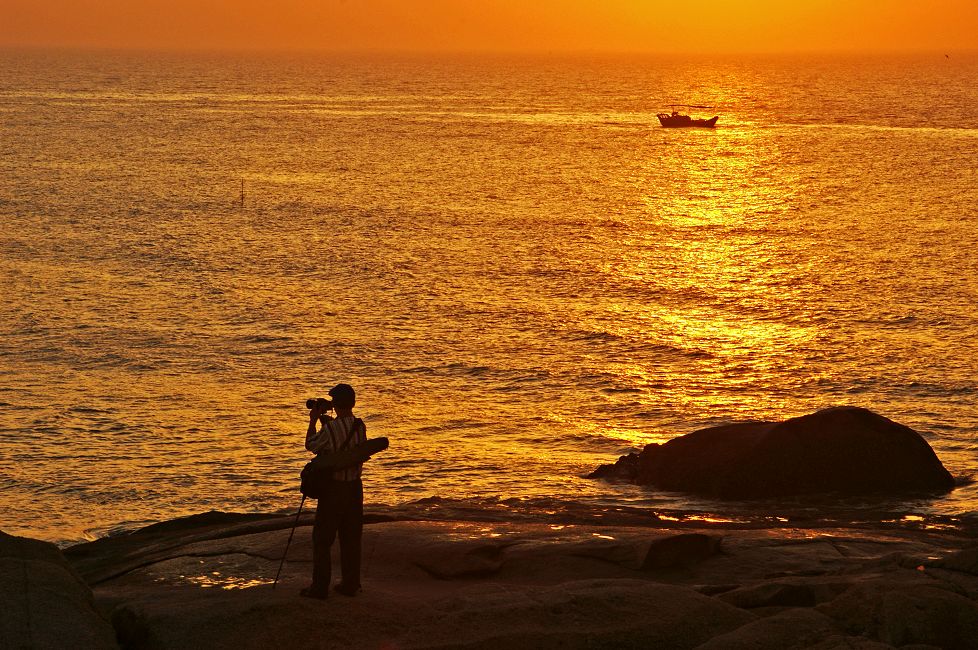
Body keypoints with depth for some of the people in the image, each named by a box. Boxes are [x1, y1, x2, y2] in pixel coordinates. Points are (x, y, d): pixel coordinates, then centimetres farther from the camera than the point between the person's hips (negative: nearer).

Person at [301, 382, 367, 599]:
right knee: (351, 538, 12)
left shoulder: (330, 428, -19)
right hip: (355, 486, 6)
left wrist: (313, 421, 10)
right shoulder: (360, 426, -1)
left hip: (333, 488, -6)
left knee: (322, 539, 3)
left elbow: (310, 445, -1)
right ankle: (350, 584, 15)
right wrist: (326, 420, 20)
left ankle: (320, 586, 3)